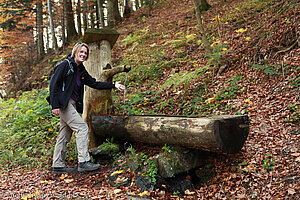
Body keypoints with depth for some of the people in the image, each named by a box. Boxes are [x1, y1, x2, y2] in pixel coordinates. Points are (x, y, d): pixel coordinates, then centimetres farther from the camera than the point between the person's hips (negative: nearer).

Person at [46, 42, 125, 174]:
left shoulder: (80, 70, 15)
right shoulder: (65, 65, -9)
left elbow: (94, 84, 16)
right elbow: (54, 84, -14)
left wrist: (113, 85, 11)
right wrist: (55, 105, -20)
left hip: (72, 104, 8)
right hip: (63, 103, -8)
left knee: (65, 134, 9)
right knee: (82, 128, -14)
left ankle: (58, 166, 17)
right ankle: (83, 162, -13)